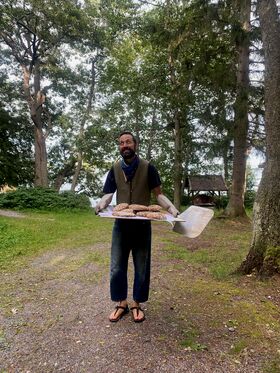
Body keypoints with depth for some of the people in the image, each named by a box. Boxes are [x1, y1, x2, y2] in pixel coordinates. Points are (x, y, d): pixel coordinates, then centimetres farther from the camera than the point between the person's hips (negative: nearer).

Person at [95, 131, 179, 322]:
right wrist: (101, 205, -24)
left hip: (142, 224, -2)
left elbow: (158, 194, -5)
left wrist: (171, 207, -24)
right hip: (121, 224, 2)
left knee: (142, 267, 9)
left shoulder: (147, 168, -4)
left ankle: (137, 304, 29)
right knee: (117, 267, 8)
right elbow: (108, 194, -2)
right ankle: (122, 304, 28)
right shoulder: (115, 169, 4)